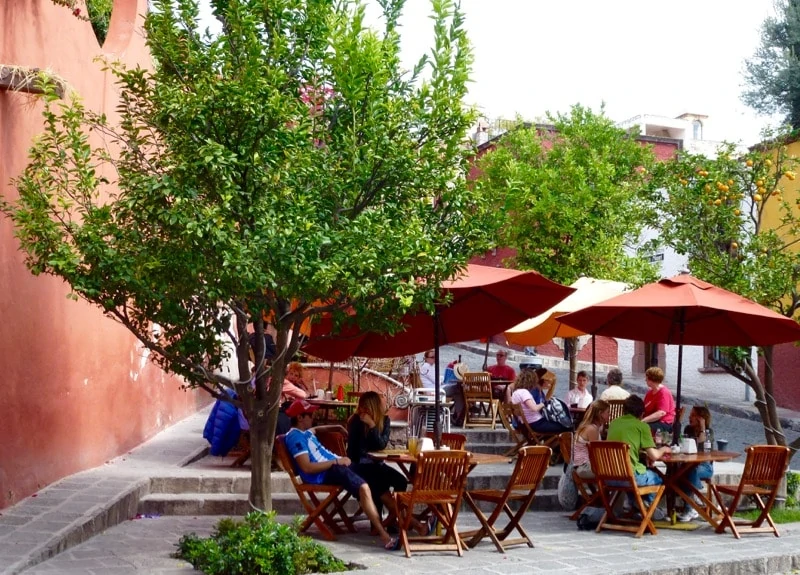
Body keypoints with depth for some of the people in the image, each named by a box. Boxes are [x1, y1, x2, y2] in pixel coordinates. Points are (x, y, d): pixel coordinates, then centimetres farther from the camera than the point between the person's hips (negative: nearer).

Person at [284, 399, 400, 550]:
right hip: (323, 474, -11)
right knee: (364, 488, -30)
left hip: (334, 466, 11)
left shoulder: (306, 432, 20)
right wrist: (336, 461, -16)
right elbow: (307, 467, -21)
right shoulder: (295, 437, -11)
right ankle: (385, 536, -34)